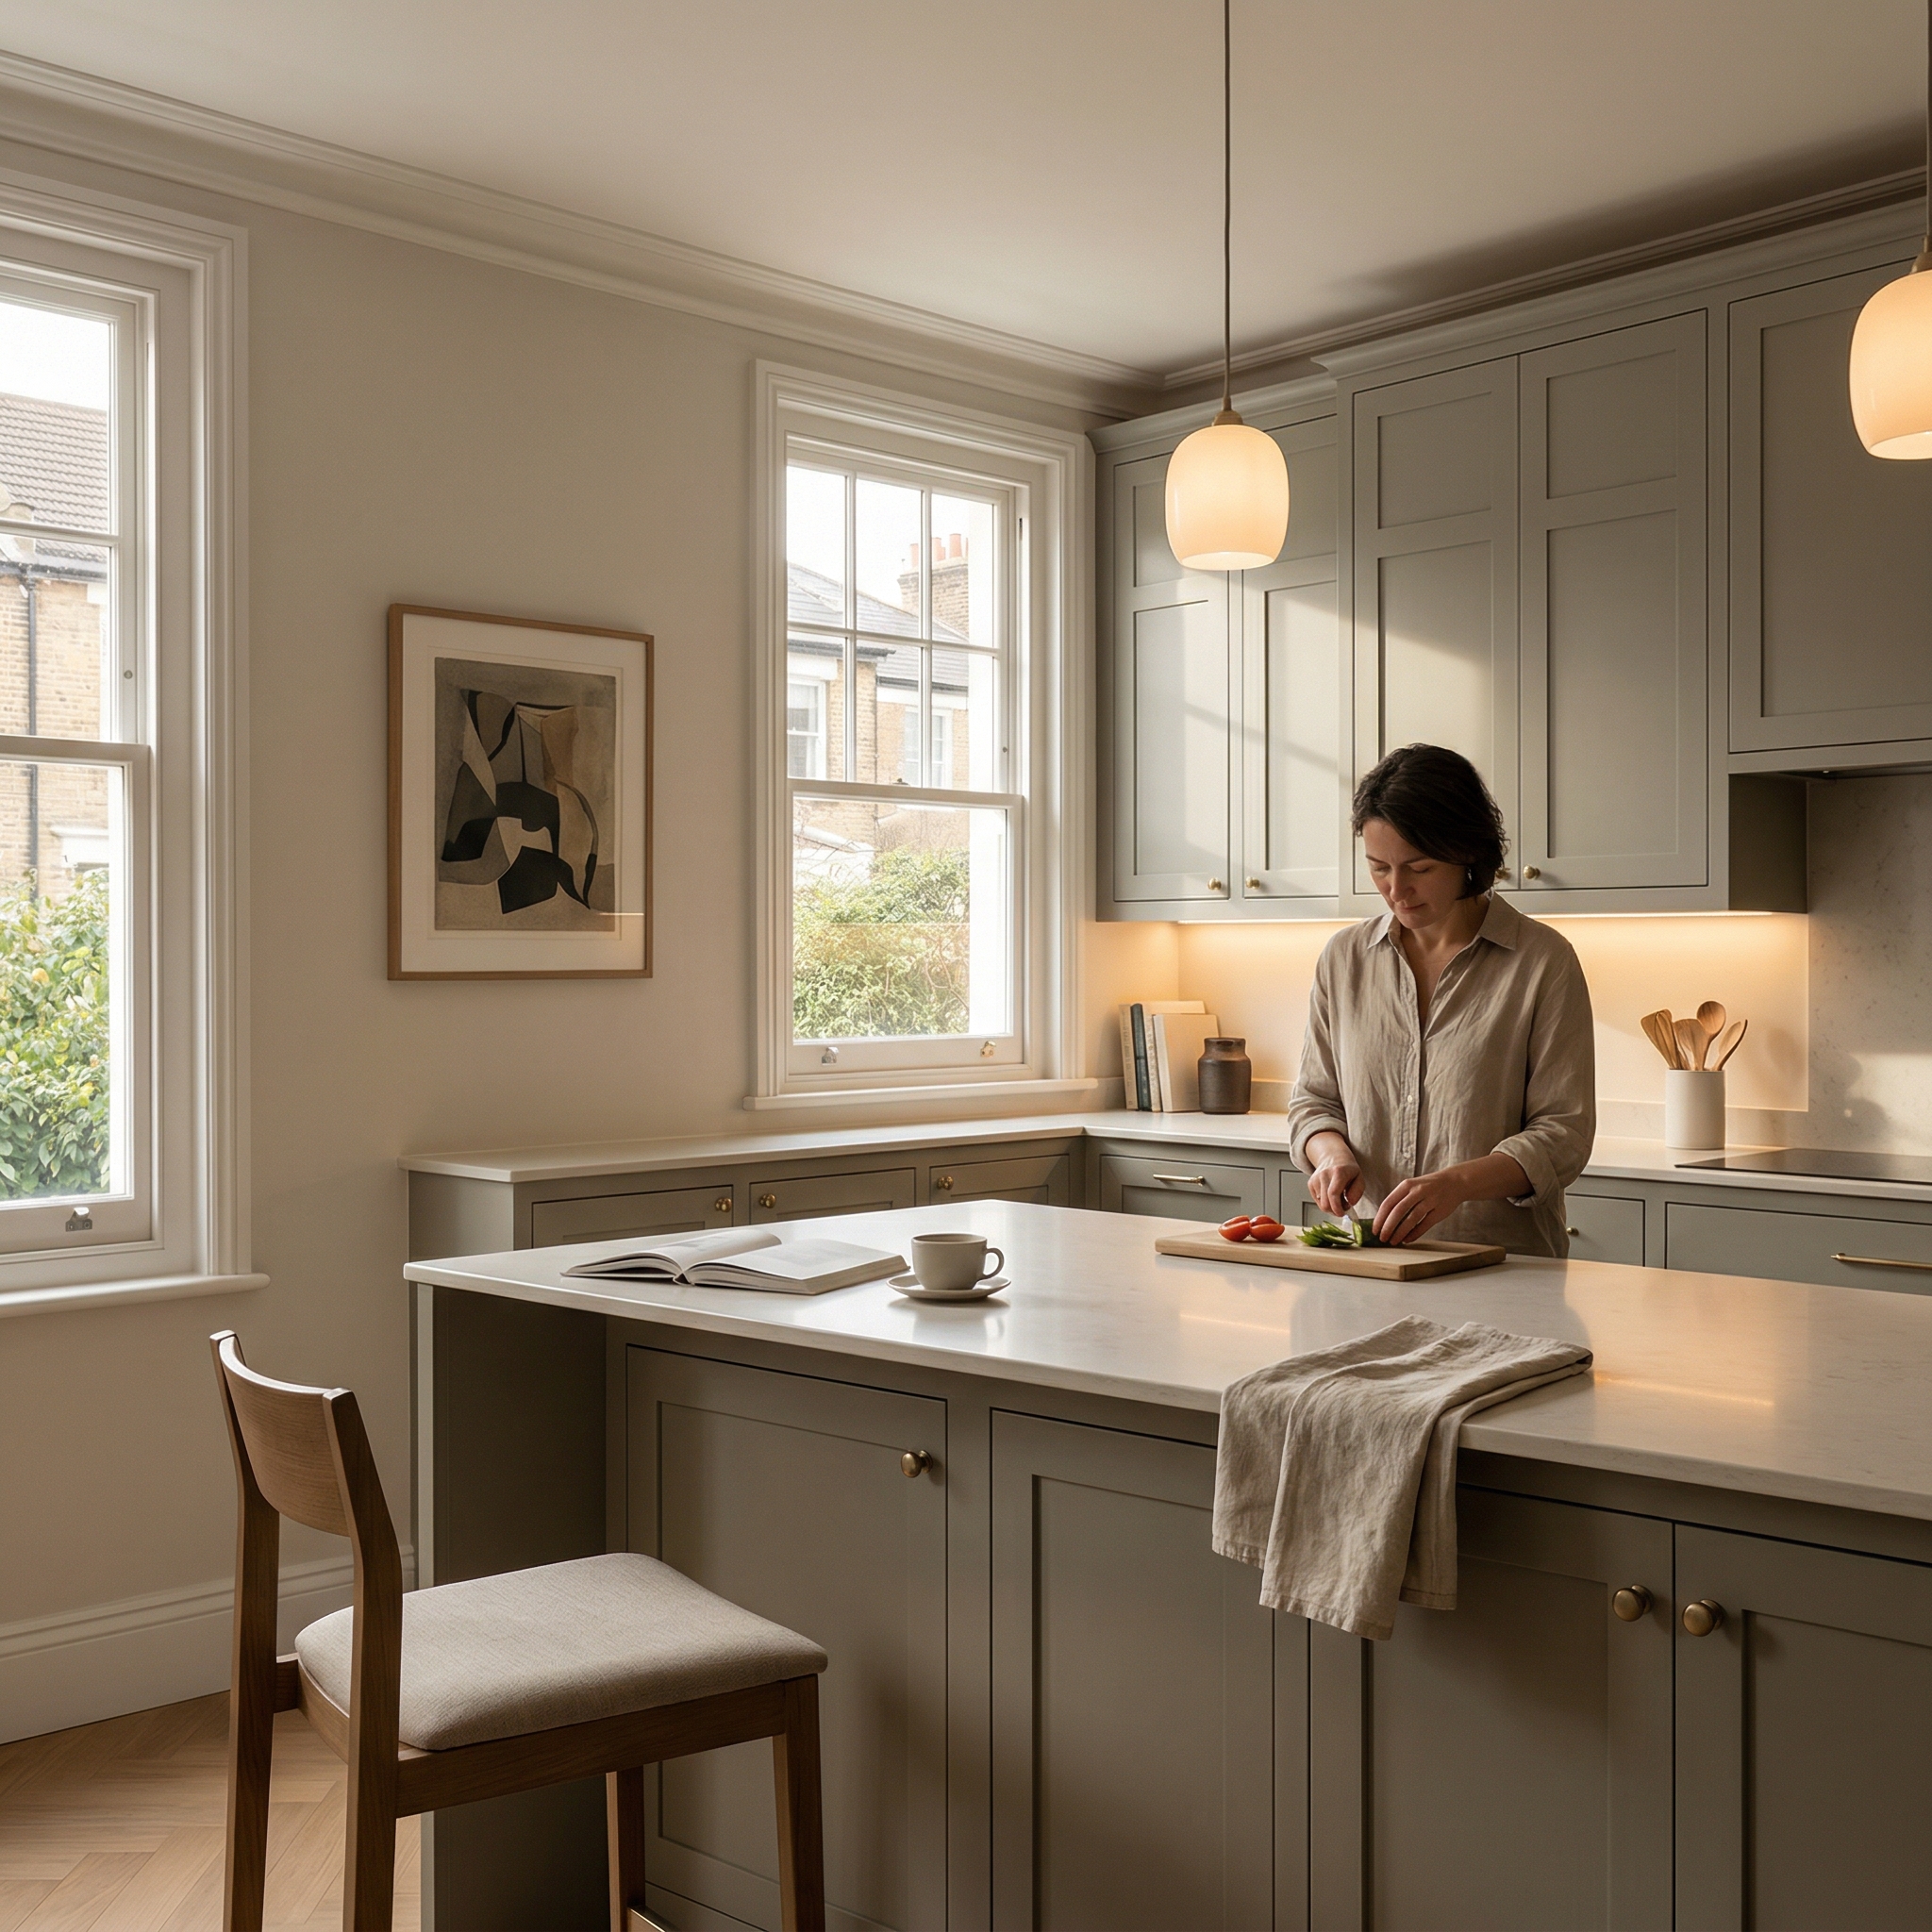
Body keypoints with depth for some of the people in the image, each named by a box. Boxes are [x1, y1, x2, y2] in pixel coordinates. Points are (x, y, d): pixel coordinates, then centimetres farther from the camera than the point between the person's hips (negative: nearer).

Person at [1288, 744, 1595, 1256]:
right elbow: (1313, 1100, 19)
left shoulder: (1543, 961, -1)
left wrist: (1457, 1182, -19)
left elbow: (1563, 1135, -3)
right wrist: (1333, 1153, -3)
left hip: (1506, 1260, -3)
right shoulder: (1343, 958, 11)